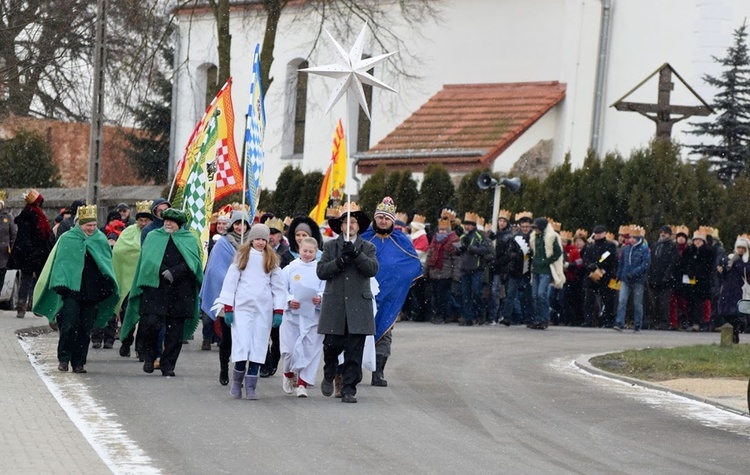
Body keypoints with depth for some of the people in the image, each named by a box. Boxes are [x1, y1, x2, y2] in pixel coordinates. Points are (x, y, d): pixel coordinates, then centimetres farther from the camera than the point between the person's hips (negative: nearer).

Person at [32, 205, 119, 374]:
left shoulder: (101, 240, 11)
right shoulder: (67, 239, 3)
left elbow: (107, 263, 15)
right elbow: (61, 263, 2)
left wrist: (109, 286, 5)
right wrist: (61, 284, -10)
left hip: (92, 291, 3)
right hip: (71, 289, -3)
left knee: (85, 328, 3)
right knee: (69, 325, -13)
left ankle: (78, 362, 9)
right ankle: (64, 359, -2)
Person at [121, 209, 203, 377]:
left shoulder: (189, 240, 11)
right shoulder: (153, 237, 13)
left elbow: (192, 262, -2)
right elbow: (149, 260, 0)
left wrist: (173, 273, -15)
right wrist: (165, 273, -13)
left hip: (180, 292, 1)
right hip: (155, 287, 0)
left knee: (175, 331, 0)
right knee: (151, 323, -15)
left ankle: (168, 365, 9)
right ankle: (149, 356, 8)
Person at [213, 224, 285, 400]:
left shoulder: (272, 260, 10)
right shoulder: (242, 256, 5)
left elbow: (278, 287, 11)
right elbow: (230, 281, 3)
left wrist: (278, 311, 3)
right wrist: (227, 307, -3)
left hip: (263, 309, 2)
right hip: (242, 306, -2)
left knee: (258, 347, -1)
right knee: (241, 345, -9)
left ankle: (251, 386, 5)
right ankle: (236, 383, 7)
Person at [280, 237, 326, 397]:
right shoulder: (290, 269, 4)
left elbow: (325, 291, 0)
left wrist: (320, 298, -21)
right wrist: (289, 301, -14)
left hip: (313, 315, 0)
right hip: (292, 314, 0)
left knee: (310, 350, -6)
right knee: (289, 349, -1)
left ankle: (302, 383, 2)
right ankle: (289, 375, 28)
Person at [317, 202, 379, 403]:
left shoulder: (367, 248, 10)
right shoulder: (330, 246, 11)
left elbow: (373, 269, -6)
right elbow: (321, 271, 0)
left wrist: (356, 254, -19)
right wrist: (339, 261, -14)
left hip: (359, 306, 0)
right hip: (334, 306, 0)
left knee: (354, 351, -3)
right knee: (332, 345, 0)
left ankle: (349, 389, 2)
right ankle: (329, 375, 29)